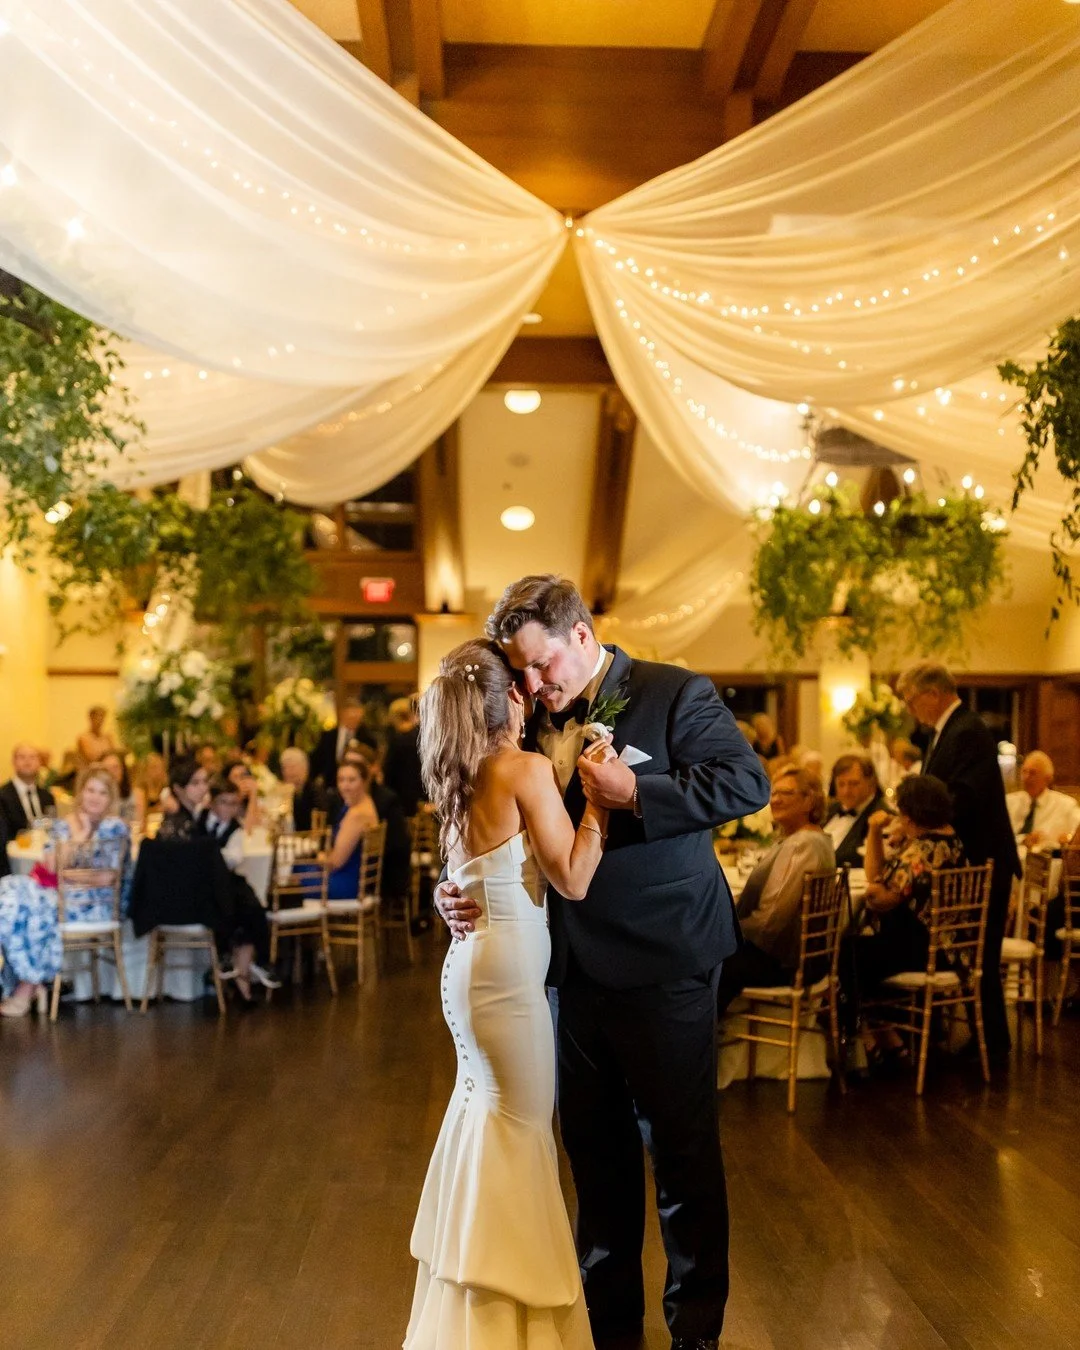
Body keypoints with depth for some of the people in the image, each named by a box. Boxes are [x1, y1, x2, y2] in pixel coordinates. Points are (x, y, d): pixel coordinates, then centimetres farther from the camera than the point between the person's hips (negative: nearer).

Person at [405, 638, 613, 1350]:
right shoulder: (528, 769, -14)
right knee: (520, 1128, 1)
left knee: (485, 1110, 19)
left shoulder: (462, 779, 10)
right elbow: (573, 878, -14)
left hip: (473, 964, 9)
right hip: (508, 969, -9)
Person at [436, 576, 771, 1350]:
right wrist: (459, 889, -7)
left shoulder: (676, 695, -7)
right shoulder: (539, 723, 8)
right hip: (573, 966, 6)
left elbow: (747, 782, -16)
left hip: (662, 966, -5)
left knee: (682, 1147, 7)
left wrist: (636, 794, -23)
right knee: (594, 1148, 16)